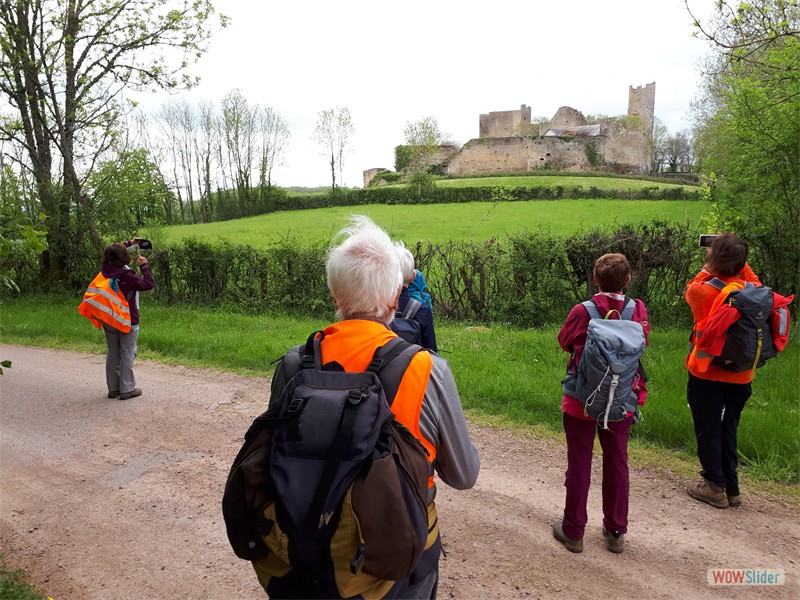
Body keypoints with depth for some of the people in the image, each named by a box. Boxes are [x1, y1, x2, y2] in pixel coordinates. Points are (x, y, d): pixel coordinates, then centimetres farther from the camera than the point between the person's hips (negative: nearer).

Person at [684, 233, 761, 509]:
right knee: (728, 429, 18)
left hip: (706, 373, -4)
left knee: (708, 430, 9)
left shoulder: (702, 291, -19)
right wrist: (739, 263, 14)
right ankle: (731, 487, 25)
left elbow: (690, 291, 5)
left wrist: (708, 268, 9)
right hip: (740, 375, 4)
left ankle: (715, 487, 17)